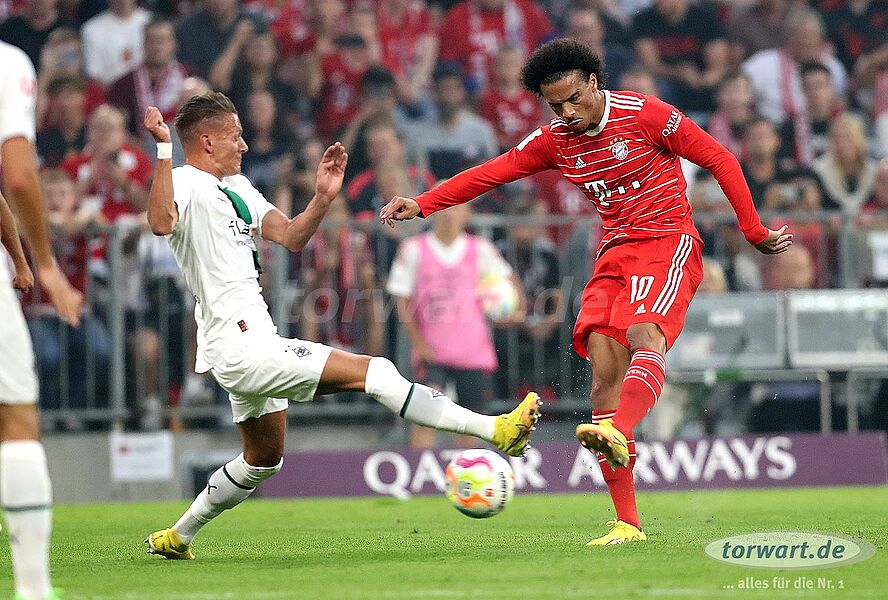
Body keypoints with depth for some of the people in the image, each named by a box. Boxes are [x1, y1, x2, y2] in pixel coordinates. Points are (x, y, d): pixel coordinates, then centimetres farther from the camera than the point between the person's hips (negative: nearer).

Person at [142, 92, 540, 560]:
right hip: (243, 347, -11)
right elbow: (162, 223, -36)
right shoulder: (186, 183, -13)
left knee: (264, 459, 25)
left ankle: (177, 537, 34)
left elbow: (291, 238, 15)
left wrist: (323, 198, -1)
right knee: (373, 372, -16)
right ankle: (495, 430, -20)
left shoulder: (237, 187, 17)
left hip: (251, 343, 11)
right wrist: (164, 149, -41)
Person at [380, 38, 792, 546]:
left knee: (644, 333, -34)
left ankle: (617, 432, -64)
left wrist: (754, 232, -3)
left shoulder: (645, 114, -6)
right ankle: (627, 523, -11)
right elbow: (492, 173, 14)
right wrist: (423, 204, 6)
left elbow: (720, 159, -2)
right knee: (603, 372, -10)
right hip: (614, 253, 5)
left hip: (669, 242, -5)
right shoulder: (557, 140, 9)